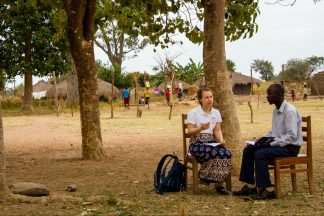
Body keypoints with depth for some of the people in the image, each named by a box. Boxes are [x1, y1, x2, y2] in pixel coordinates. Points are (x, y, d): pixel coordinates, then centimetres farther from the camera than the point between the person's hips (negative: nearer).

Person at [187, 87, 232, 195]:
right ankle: (203, 176, -10)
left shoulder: (216, 112, 13)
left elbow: (217, 130, 10)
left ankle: (219, 185, -16)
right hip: (197, 143, -5)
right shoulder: (193, 112, -2)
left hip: (212, 142, 5)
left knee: (226, 154, -27)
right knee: (215, 153, -35)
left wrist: (221, 139, -11)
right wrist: (201, 128, -24)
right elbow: (190, 131, -4)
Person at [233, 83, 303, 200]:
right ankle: (250, 186, 4)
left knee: (260, 154, -28)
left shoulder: (290, 111, -18)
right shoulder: (276, 111, 12)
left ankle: (267, 190, -21)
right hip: (278, 144, 10)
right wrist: (263, 139, 2)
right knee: (248, 150, 2)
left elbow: (292, 136, -24)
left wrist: (271, 143, -25)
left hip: (290, 147, -10)